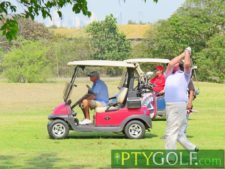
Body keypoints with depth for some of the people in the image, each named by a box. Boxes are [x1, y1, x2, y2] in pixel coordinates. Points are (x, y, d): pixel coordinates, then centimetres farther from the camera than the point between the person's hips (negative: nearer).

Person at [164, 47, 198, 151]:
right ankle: (192, 148, 24)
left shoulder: (184, 75, 9)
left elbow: (187, 64, -9)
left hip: (179, 105, -6)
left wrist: (187, 53, 6)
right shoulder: (168, 75, 23)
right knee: (178, 132, 12)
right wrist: (182, 54, 15)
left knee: (171, 132, -9)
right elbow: (171, 63, 8)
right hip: (169, 105, 6)